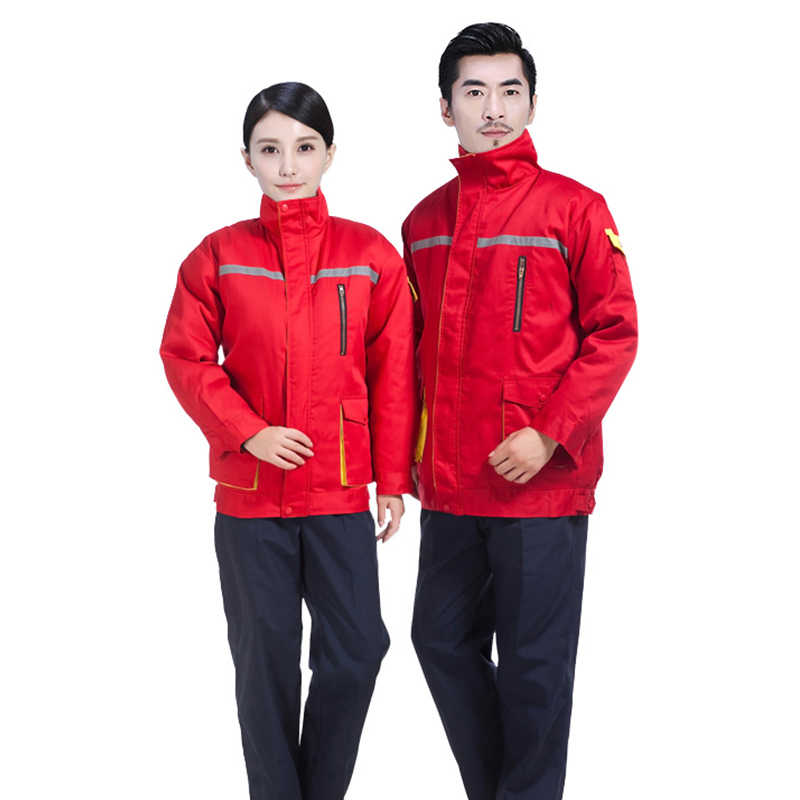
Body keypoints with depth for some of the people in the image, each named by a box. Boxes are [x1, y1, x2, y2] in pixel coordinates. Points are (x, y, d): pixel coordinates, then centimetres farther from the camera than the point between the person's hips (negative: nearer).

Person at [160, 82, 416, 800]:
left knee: (357, 647, 0)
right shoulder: (218, 256, 1)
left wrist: (394, 481, 2)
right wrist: (248, 431, -13)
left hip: (342, 492, 0)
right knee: (265, 654, 9)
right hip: (248, 495, 0)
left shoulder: (371, 255, 1)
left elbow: (393, 374, 2)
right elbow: (186, 357, 0)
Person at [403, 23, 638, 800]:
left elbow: (614, 334, -8)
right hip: (448, 481, 5)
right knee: (443, 641, 13)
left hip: (544, 480, -5)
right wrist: (414, 449, 11)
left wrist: (549, 435, -16)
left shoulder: (575, 208, -5)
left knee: (533, 664, 3)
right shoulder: (424, 220, 10)